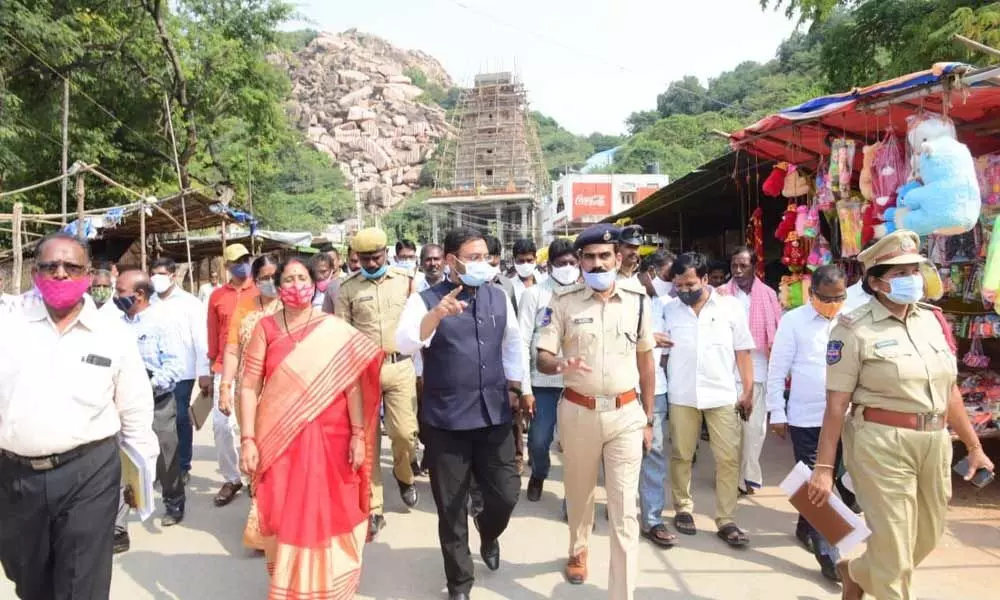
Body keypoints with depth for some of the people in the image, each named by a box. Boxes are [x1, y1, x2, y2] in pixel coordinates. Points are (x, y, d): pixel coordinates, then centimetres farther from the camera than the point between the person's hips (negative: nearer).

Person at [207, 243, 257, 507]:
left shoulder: (261, 293, 0)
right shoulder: (217, 296, 6)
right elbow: (213, 333, 11)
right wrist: (213, 364, 14)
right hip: (225, 369, 2)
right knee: (221, 424, 1)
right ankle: (231, 478, 15)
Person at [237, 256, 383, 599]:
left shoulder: (336, 330, -2)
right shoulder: (265, 328, 0)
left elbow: (353, 384, -3)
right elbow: (249, 386, -3)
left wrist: (358, 435, -7)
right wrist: (248, 440, -9)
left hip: (329, 439, 0)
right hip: (281, 440, 0)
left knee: (330, 514, 9)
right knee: (286, 516, 9)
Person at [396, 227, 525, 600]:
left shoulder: (498, 298, 6)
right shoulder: (425, 300, -8)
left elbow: (512, 342, 20)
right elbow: (404, 344, -25)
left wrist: (513, 386, 14)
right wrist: (435, 315, -41)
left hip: (494, 414, 3)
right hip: (446, 420, -3)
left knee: (506, 494, 7)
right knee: (451, 508, 9)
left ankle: (487, 533, 43)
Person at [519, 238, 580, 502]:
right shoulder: (534, 294, -2)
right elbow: (522, 343, -4)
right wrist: (525, 388, -8)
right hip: (544, 380, -1)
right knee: (539, 440, 2)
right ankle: (538, 475, 34)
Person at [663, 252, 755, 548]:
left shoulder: (730, 306, 0)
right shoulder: (668, 310, 3)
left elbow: (743, 351, 3)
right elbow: (660, 351, 14)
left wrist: (748, 392, 2)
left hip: (722, 394, -1)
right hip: (681, 395, 1)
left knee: (728, 458, 1)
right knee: (681, 455, 10)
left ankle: (727, 521, 11)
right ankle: (683, 509, 26)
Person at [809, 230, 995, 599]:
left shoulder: (932, 320, 8)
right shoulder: (855, 329, -10)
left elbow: (948, 390, 15)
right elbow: (836, 404, -12)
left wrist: (974, 447, 16)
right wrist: (824, 467, -14)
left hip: (935, 443, 7)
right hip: (882, 444, -7)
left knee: (926, 538, 21)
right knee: (893, 548, 3)